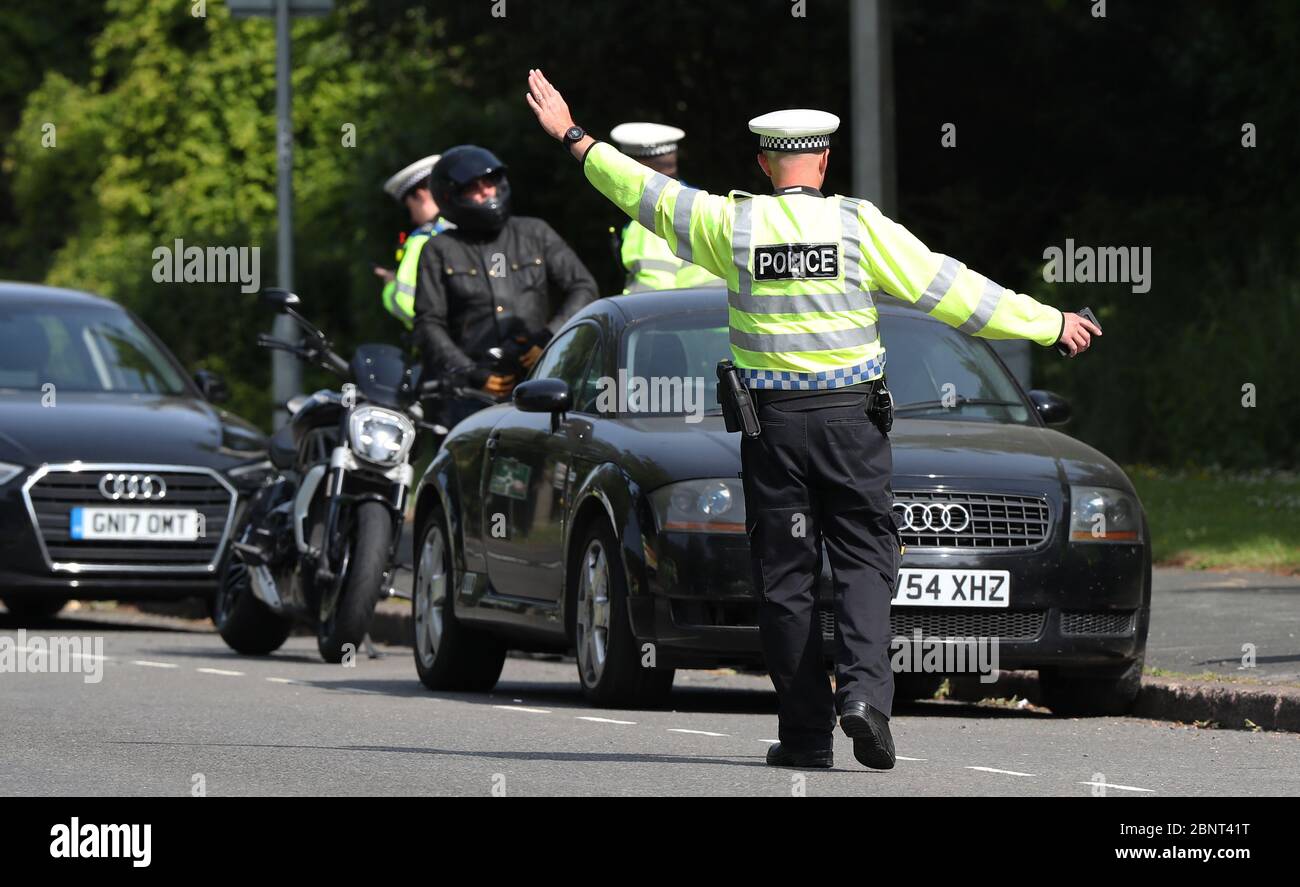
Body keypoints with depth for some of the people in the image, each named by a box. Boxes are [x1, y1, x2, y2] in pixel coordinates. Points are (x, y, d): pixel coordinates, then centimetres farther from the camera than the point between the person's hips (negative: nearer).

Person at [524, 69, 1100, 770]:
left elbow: (641, 190, 7)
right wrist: (1050, 324, 5)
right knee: (864, 561, 4)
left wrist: (572, 137, 21)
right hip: (852, 418, -1)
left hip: (773, 423, 1)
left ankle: (806, 731, 5)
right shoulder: (858, 224, -4)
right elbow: (948, 289, -3)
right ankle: (864, 688, -19)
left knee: (784, 575, 6)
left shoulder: (732, 224, -2)